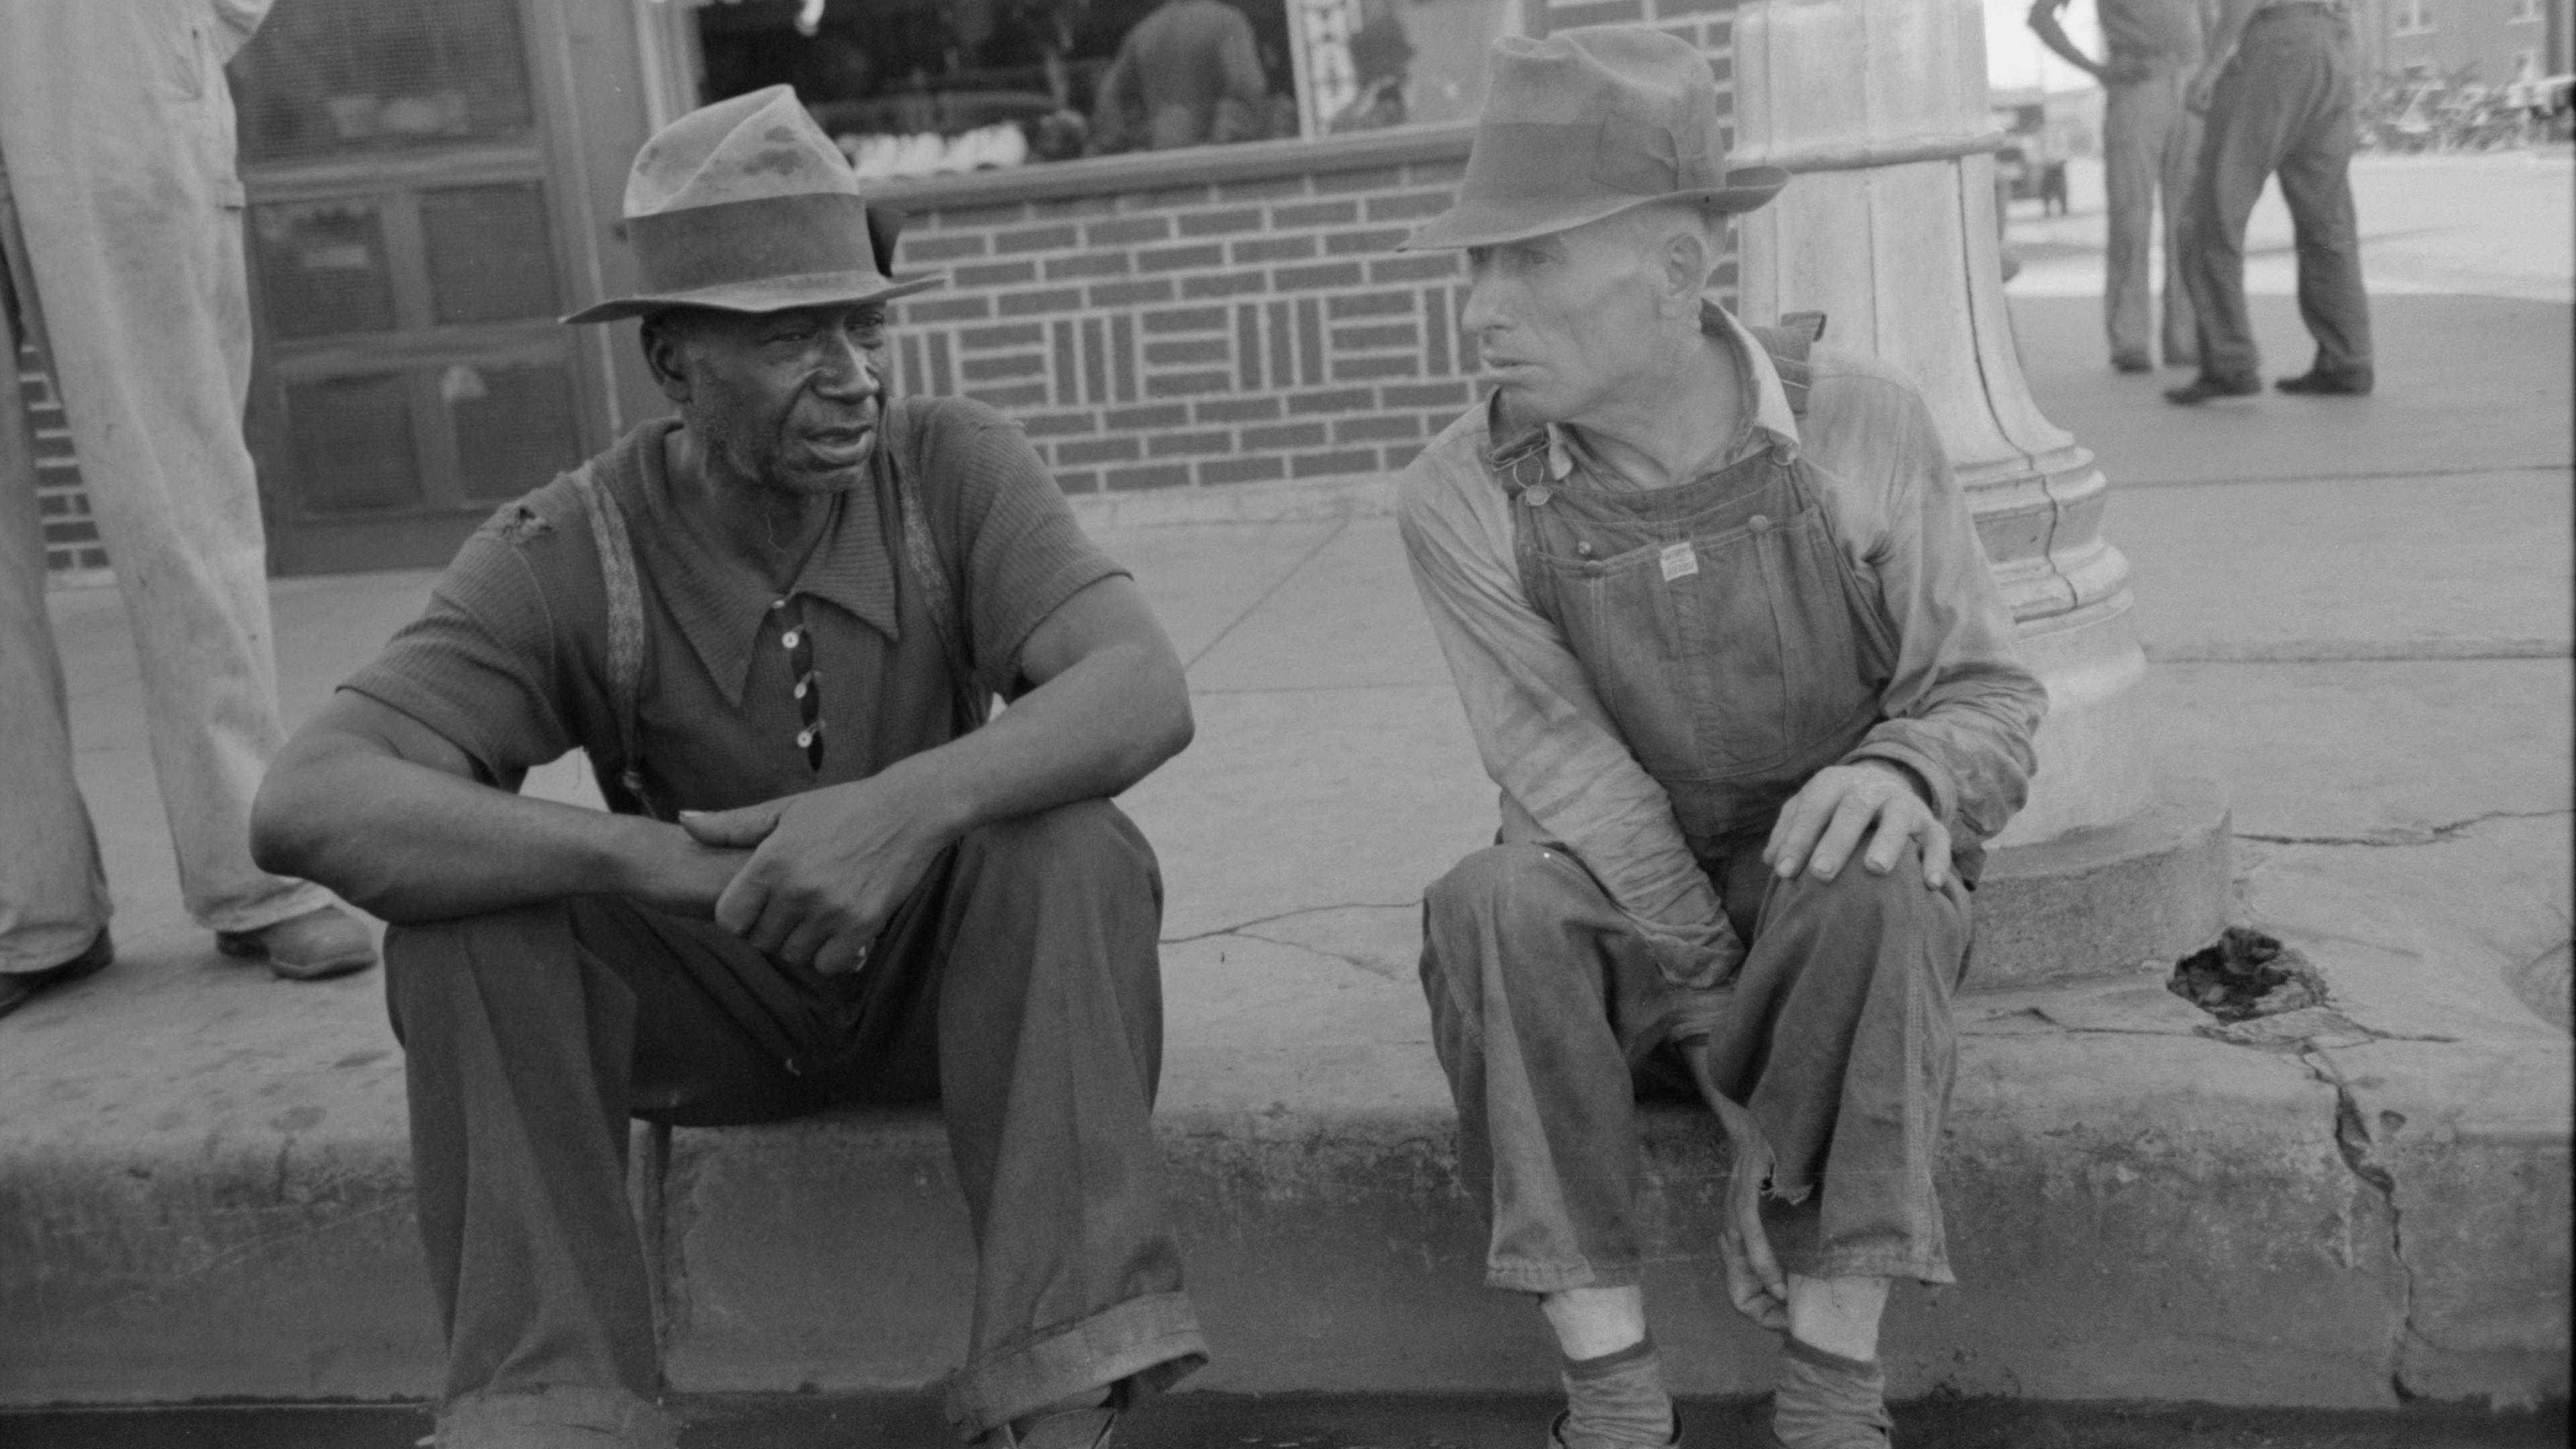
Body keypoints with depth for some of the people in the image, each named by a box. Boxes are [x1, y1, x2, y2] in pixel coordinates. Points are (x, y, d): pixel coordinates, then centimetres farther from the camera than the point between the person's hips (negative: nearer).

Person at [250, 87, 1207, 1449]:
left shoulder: (954, 465, -15)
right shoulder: (568, 556, -17)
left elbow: (1145, 690, -29)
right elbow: (307, 803, -29)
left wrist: (915, 802, -48)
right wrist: (652, 856, -42)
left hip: (950, 973, 0)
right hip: (707, 1005, 0)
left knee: (1074, 848, -31)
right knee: (461, 915, -26)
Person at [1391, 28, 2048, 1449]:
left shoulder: (1859, 424, -15)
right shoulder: (1458, 497, -16)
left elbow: (1990, 704, -9)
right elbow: (1569, 779, -18)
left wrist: (1903, 773, -35)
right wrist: (1742, 1087, -23)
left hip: (1839, 911, 0)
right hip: (1618, 928, 1)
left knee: (1872, 889, -34)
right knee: (1493, 905, -32)